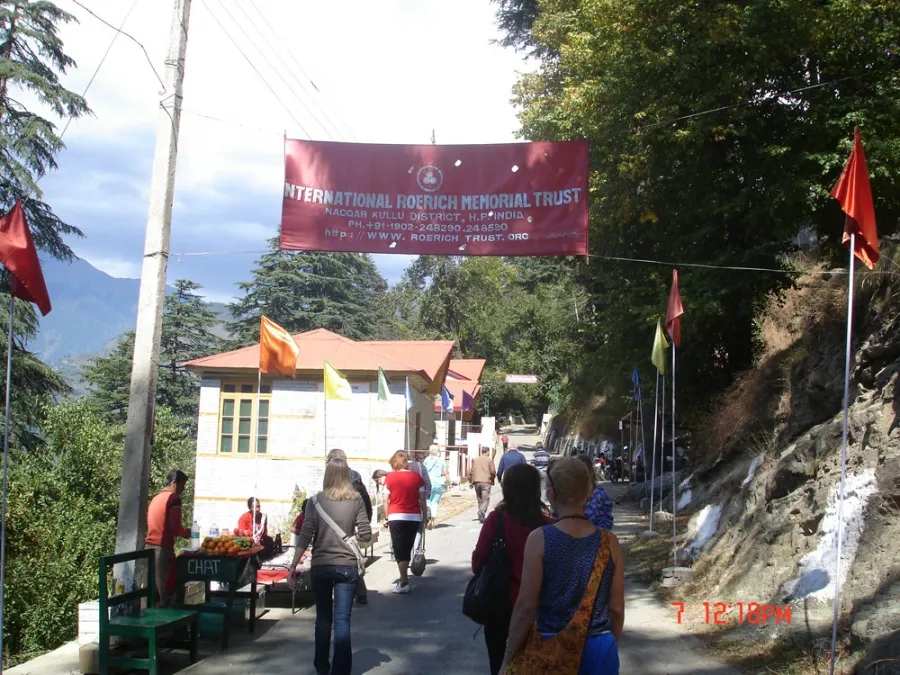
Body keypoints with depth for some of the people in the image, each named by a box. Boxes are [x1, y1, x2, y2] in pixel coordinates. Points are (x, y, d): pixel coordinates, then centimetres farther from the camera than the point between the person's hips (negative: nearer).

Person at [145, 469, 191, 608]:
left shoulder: (156, 498, 18)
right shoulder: (173, 498, -7)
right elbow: (175, 525, -14)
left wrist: (181, 531, 23)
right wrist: (185, 533, 6)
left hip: (149, 546, 8)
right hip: (163, 547, -8)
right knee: (165, 589, -4)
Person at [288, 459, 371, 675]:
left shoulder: (316, 501, -4)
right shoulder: (356, 500, -3)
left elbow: (305, 536, -7)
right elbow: (365, 535, -5)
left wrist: (293, 567, -3)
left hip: (320, 567, 1)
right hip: (346, 566, -1)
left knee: (323, 618, 18)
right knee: (342, 621, 2)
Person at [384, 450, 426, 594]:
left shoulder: (389, 477, -3)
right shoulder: (416, 477, 2)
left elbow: (386, 500, -4)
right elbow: (422, 500, 2)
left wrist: (386, 517, 6)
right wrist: (425, 516, 10)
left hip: (396, 517, -3)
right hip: (414, 517, 3)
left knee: (399, 550, 1)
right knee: (407, 549, 16)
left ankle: (404, 583, -7)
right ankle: (404, 579, 26)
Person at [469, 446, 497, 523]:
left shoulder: (475, 460, 11)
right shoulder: (489, 460, -3)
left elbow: (471, 471, 8)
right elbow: (493, 471, -9)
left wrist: (471, 480, 14)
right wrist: (493, 477, 10)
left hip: (477, 482, 4)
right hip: (486, 482, -4)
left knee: (480, 500, 13)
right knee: (486, 499, -4)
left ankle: (482, 517, 14)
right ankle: (481, 512, -27)